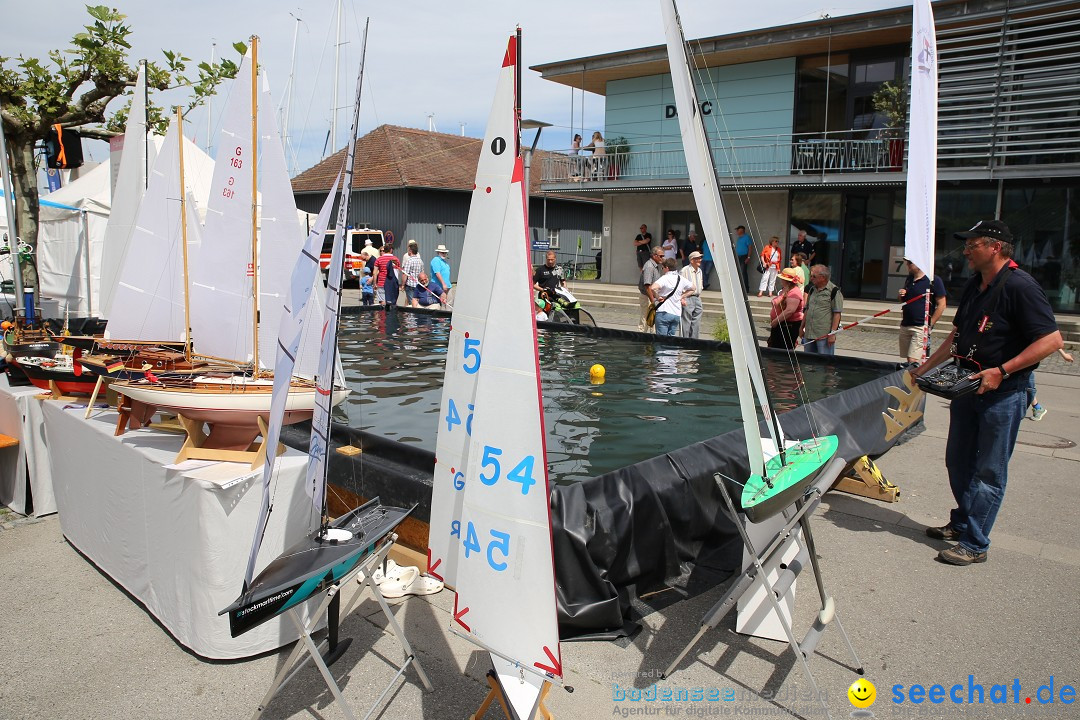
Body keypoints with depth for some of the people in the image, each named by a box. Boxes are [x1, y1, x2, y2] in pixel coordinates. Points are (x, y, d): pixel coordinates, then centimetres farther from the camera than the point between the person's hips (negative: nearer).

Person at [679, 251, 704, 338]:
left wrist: (699, 297, 18)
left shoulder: (699, 271, 15)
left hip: (697, 299, 7)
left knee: (696, 324, 7)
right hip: (687, 299, -7)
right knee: (686, 323, -5)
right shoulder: (684, 270, -9)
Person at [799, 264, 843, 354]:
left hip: (824, 336, -7)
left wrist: (832, 333, -15)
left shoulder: (834, 291, -8)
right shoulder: (812, 289, 15)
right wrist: (801, 327, 18)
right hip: (808, 334, 7)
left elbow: (837, 314, -11)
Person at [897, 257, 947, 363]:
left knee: (913, 360, -14)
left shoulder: (934, 281, -8)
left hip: (921, 328, -7)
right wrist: (901, 296, 2)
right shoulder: (909, 279, 14)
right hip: (905, 326, 7)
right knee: (909, 361, 9)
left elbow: (941, 305, -8)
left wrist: (929, 325, -11)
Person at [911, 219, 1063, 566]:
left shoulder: (1019, 286, -17)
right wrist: (926, 367, 17)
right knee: (958, 461, 17)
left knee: (989, 471, 1)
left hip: (1003, 394, -9)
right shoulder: (974, 286, 10)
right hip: (968, 387, 9)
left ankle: (975, 544, 9)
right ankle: (962, 523, 35)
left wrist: (1001, 371, -24)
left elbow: (1052, 340, -21)